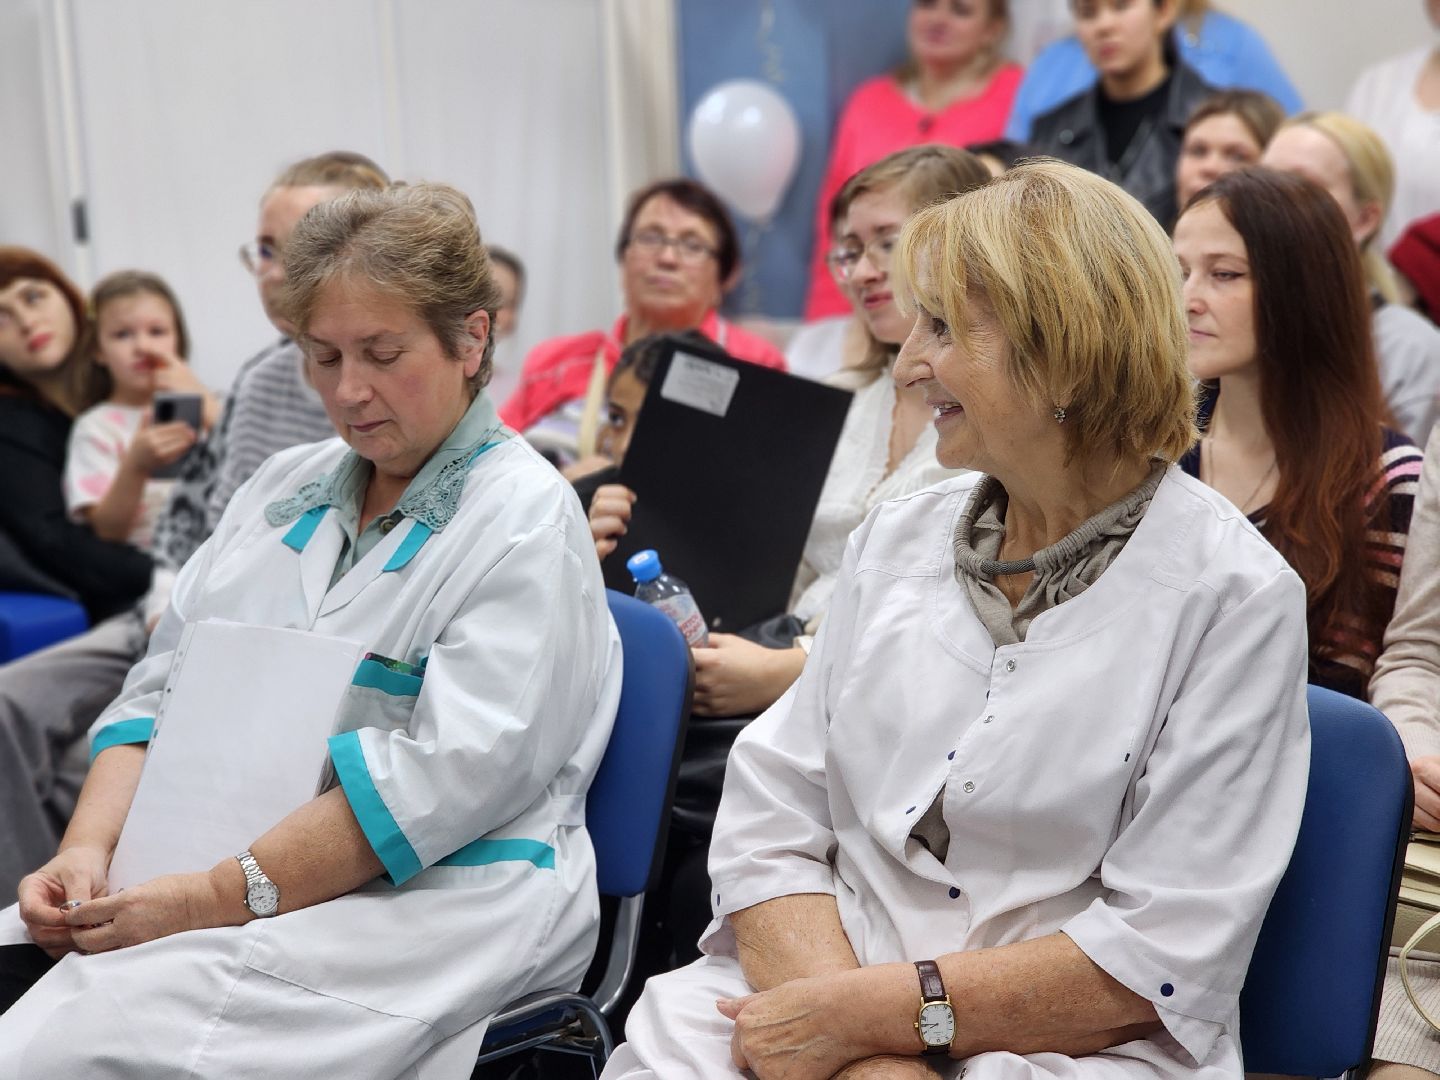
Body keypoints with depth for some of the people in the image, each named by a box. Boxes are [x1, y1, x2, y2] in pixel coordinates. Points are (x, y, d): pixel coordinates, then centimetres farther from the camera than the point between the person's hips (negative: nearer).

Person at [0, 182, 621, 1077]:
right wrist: (89, 849, -4)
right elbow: (163, 691, 15)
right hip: (207, 876, 7)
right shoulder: (284, 486, 19)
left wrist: (224, 895, -20)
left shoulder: (525, 518, -3)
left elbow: (448, 771, -15)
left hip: (435, 895, -6)